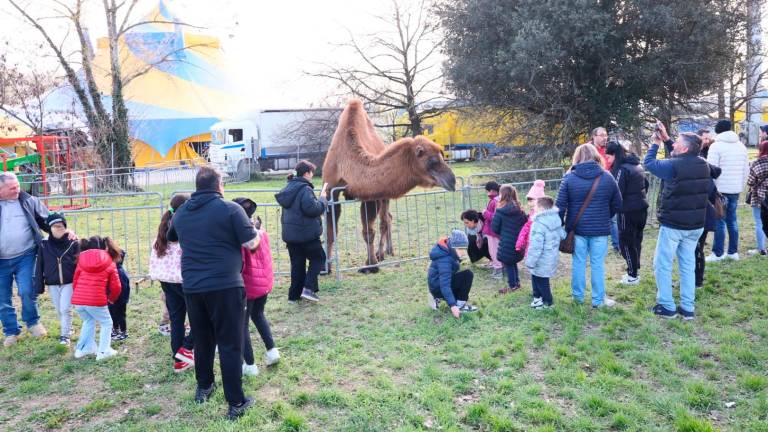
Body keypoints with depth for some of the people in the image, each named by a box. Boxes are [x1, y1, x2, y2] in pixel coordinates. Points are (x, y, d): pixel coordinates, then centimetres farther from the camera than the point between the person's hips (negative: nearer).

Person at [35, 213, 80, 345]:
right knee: (59, 310, 13)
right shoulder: (44, 244, -2)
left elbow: (79, 264, -4)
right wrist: (39, 286, 1)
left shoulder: (73, 243, -7)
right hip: (52, 284, 3)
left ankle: (65, 335, 2)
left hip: (69, 283, -3)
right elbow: (39, 266, 2)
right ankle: (67, 329, 32)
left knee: (66, 308, -7)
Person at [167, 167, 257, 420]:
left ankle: (203, 387, 37)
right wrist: (257, 230, 11)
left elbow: (172, 238, 29)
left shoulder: (180, 213, 9)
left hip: (192, 287, 5)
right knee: (230, 344, 1)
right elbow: (251, 243, -9)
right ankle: (236, 403, 6)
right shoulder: (230, 209, -9)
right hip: (225, 286, -5)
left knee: (202, 339, 22)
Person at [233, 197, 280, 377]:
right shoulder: (261, 231, 2)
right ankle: (271, 350, 22)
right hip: (264, 282, 7)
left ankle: (250, 365, 13)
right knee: (258, 315, 27)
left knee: (242, 324, 7)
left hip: (248, 285, -7)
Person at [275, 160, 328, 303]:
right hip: (306, 233, -8)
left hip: (289, 233, 8)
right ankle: (308, 288, -4)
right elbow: (312, 209, -21)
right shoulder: (305, 189, -16)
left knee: (297, 263, 13)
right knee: (318, 258, 8)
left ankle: (294, 295, 15)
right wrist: (322, 199, -8)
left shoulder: (289, 187, 12)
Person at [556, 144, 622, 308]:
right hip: (600, 229, 0)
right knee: (598, 264, 7)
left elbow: (560, 205, -6)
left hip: (577, 228, 0)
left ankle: (578, 296, 23)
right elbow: (617, 204, 7)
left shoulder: (569, 178, -6)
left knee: (579, 262, 12)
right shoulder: (607, 177, -2)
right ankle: (598, 299, 14)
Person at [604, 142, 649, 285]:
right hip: (641, 208, 9)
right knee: (636, 240, 17)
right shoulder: (637, 165, 10)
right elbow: (646, 184, 21)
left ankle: (633, 276, 7)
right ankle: (635, 270, 26)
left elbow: (617, 193, -21)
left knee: (626, 242, 2)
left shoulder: (622, 169, -19)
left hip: (628, 212, -9)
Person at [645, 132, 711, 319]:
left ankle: (667, 306, 8)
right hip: (696, 225, 7)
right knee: (688, 265, 13)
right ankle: (688, 308, 16)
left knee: (662, 265, 5)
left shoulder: (673, 166, -20)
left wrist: (655, 143, 7)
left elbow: (648, 163, -6)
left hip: (673, 225, -7)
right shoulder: (703, 164, 2)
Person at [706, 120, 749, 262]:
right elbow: (746, 170, 14)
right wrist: (740, 185, 20)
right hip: (735, 189, 6)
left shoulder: (716, 146, -8)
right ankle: (733, 251, 16)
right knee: (732, 219, 13)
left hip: (721, 189, -6)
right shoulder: (741, 146, 12)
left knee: (720, 221, -3)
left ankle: (718, 253, -1)